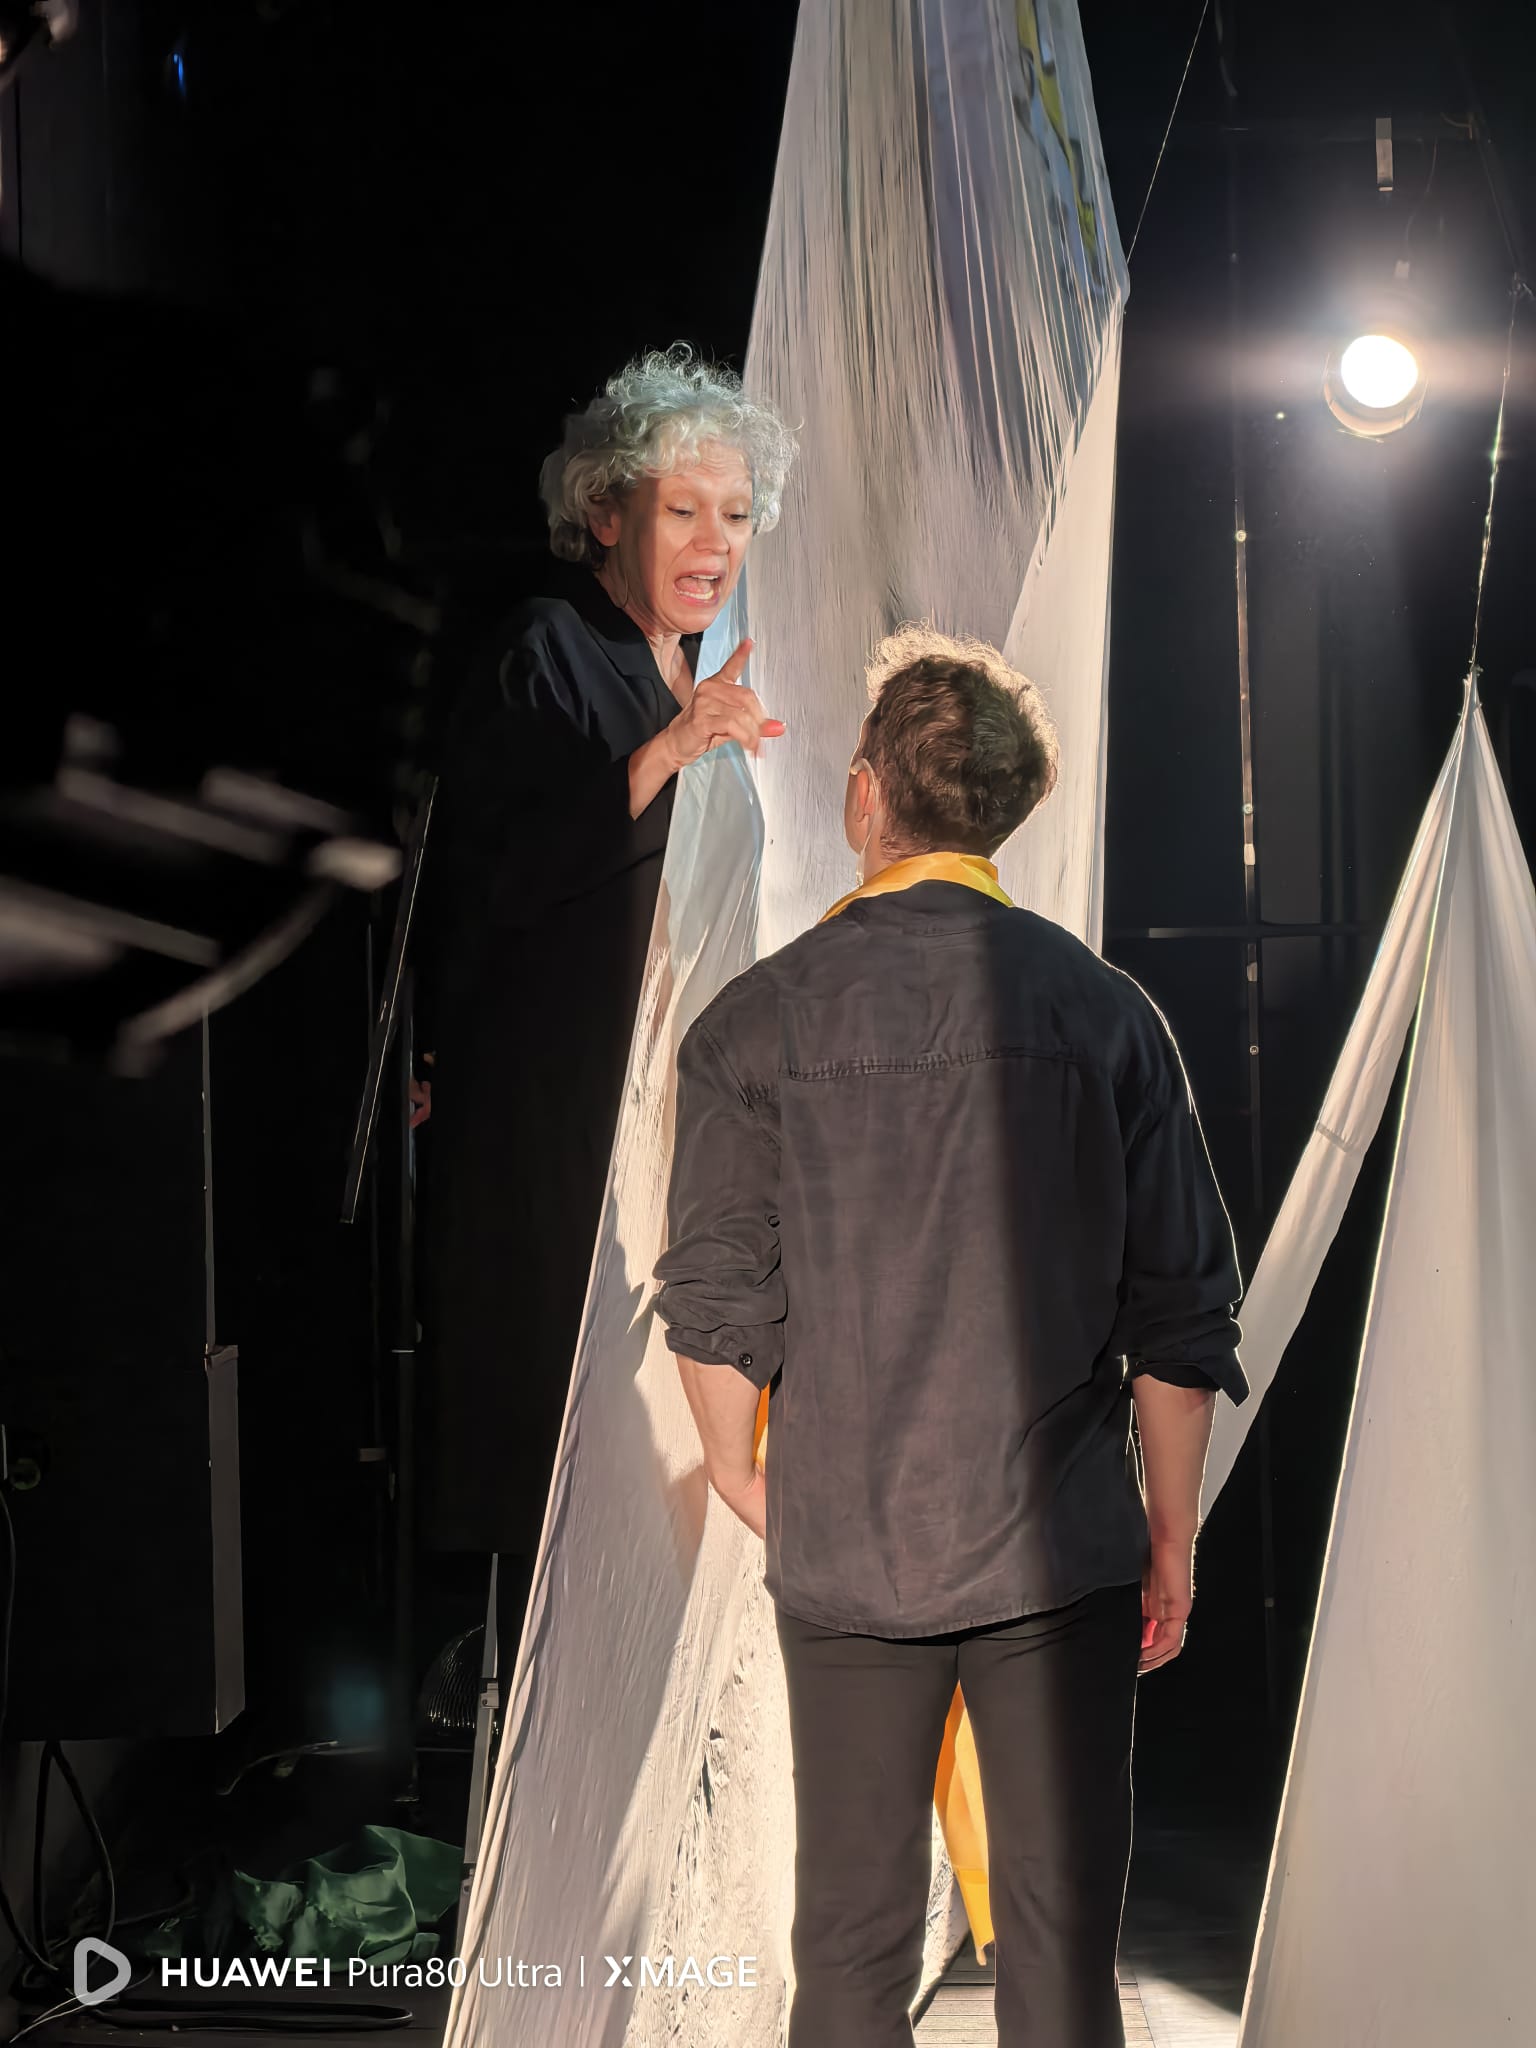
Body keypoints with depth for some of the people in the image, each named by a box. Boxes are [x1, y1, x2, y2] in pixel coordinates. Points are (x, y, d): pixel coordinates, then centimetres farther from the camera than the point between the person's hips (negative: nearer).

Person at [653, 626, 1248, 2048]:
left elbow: (716, 1294, -1)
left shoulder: (758, 1023, -3)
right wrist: (1172, 1527, 9)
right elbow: (1182, 1303, 0)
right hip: (1062, 1551, 0)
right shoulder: (1104, 1010, -1)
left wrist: (737, 1466, 17)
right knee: (1061, 1930, 6)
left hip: (845, 1554, 0)